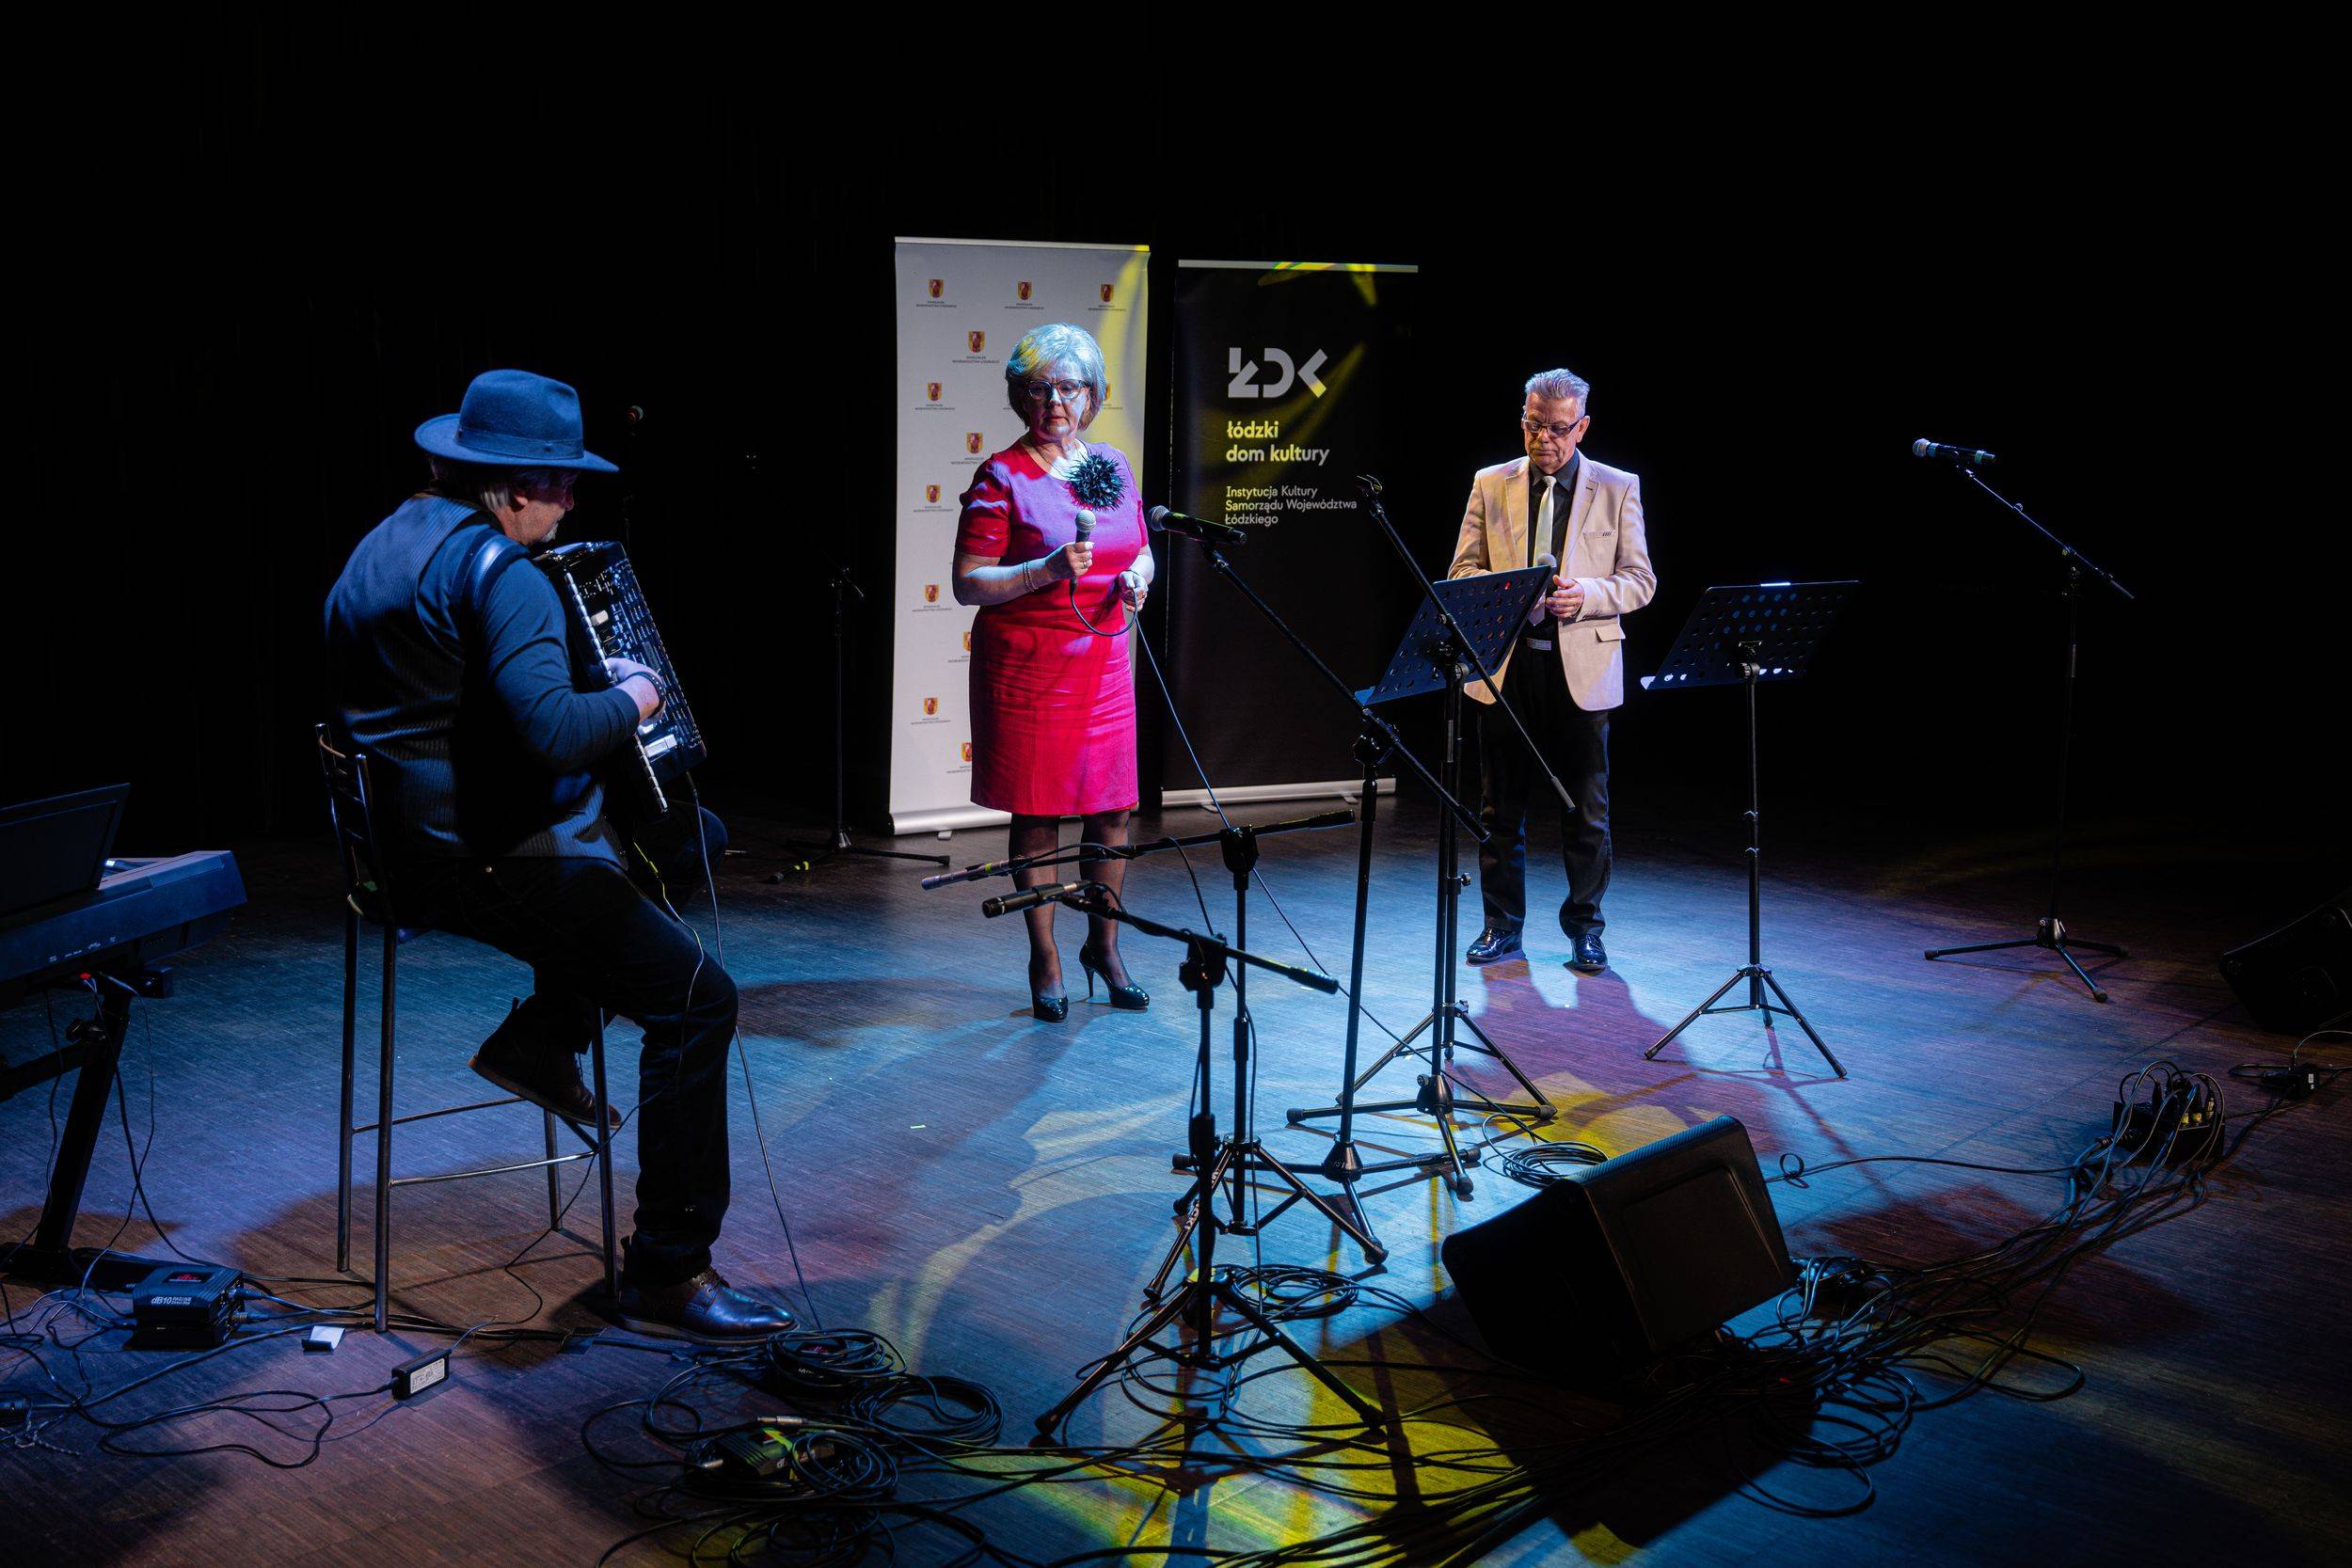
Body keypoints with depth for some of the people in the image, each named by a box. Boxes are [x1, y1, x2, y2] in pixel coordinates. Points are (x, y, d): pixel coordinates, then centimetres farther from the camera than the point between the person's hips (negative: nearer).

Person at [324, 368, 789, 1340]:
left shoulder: (384, 548, 14)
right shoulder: (496, 570, -18)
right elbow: (551, 731, -31)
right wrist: (629, 698, -10)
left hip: (409, 843, 10)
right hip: (487, 865, -10)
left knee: (694, 836, 23)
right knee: (696, 998, -13)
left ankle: (543, 1034, 16)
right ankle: (668, 1275, -10)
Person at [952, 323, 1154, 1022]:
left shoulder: (1114, 466, 10)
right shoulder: (1003, 477, -7)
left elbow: (1141, 551, 21)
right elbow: (967, 583, -11)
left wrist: (1137, 578, -2)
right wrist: (1047, 571, -23)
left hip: (1104, 662, 5)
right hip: (1028, 668, -5)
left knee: (1113, 809, 7)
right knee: (1037, 816, 1)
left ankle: (1104, 946, 25)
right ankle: (1045, 963, 15)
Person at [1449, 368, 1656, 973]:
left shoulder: (1617, 488, 4)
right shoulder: (1491, 485, 8)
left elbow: (1640, 580, 3)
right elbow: (1462, 572, 7)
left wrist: (1586, 594, -16)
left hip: (1582, 669, -1)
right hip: (1504, 667, 2)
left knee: (1587, 812, 3)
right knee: (1500, 808, 7)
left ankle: (1584, 929, 15)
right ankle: (1503, 925, 19)